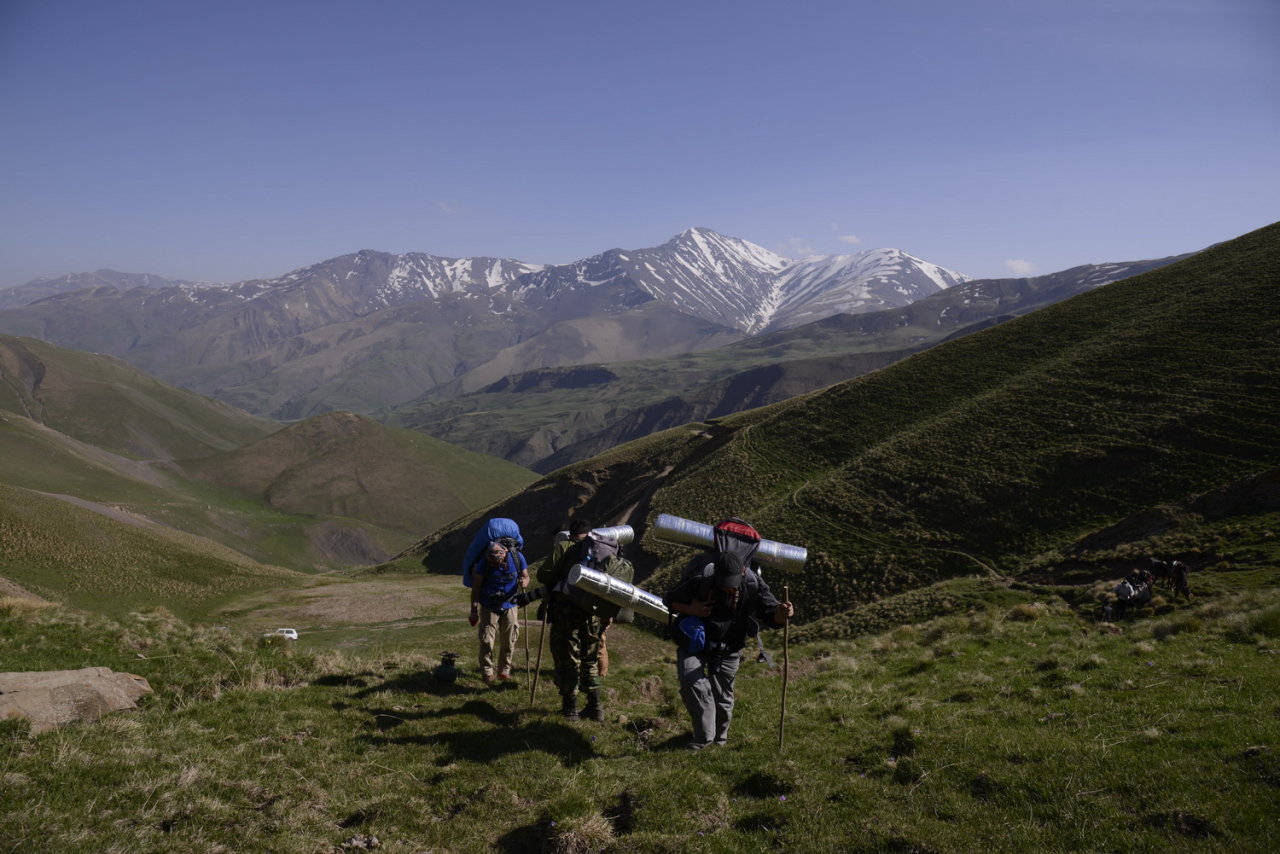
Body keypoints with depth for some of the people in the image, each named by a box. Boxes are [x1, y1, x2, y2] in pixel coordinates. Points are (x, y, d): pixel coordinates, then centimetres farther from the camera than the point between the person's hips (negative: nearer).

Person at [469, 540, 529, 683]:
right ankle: (486, 672, 10)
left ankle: (504, 670, 22)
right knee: (486, 641, -4)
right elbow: (475, 587, -11)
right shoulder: (484, 562, -20)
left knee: (509, 641, 7)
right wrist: (474, 611, -12)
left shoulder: (517, 557, -15)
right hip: (489, 607, -2)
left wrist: (524, 582, -25)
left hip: (509, 606, 2)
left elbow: (526, 576, 0)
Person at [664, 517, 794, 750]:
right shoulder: (699, 580, -29)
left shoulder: (753, 584, -25)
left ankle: (720, 736, 36)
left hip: (728, 647, 1)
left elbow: (771, 614, -16)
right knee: (691, 683, -16)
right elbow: (670, 600, -12)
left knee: (722, 693, 10)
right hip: (694, 641, -1)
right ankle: (704, 736, 2)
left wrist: (782, 613, -41)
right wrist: (690, 610, -31)